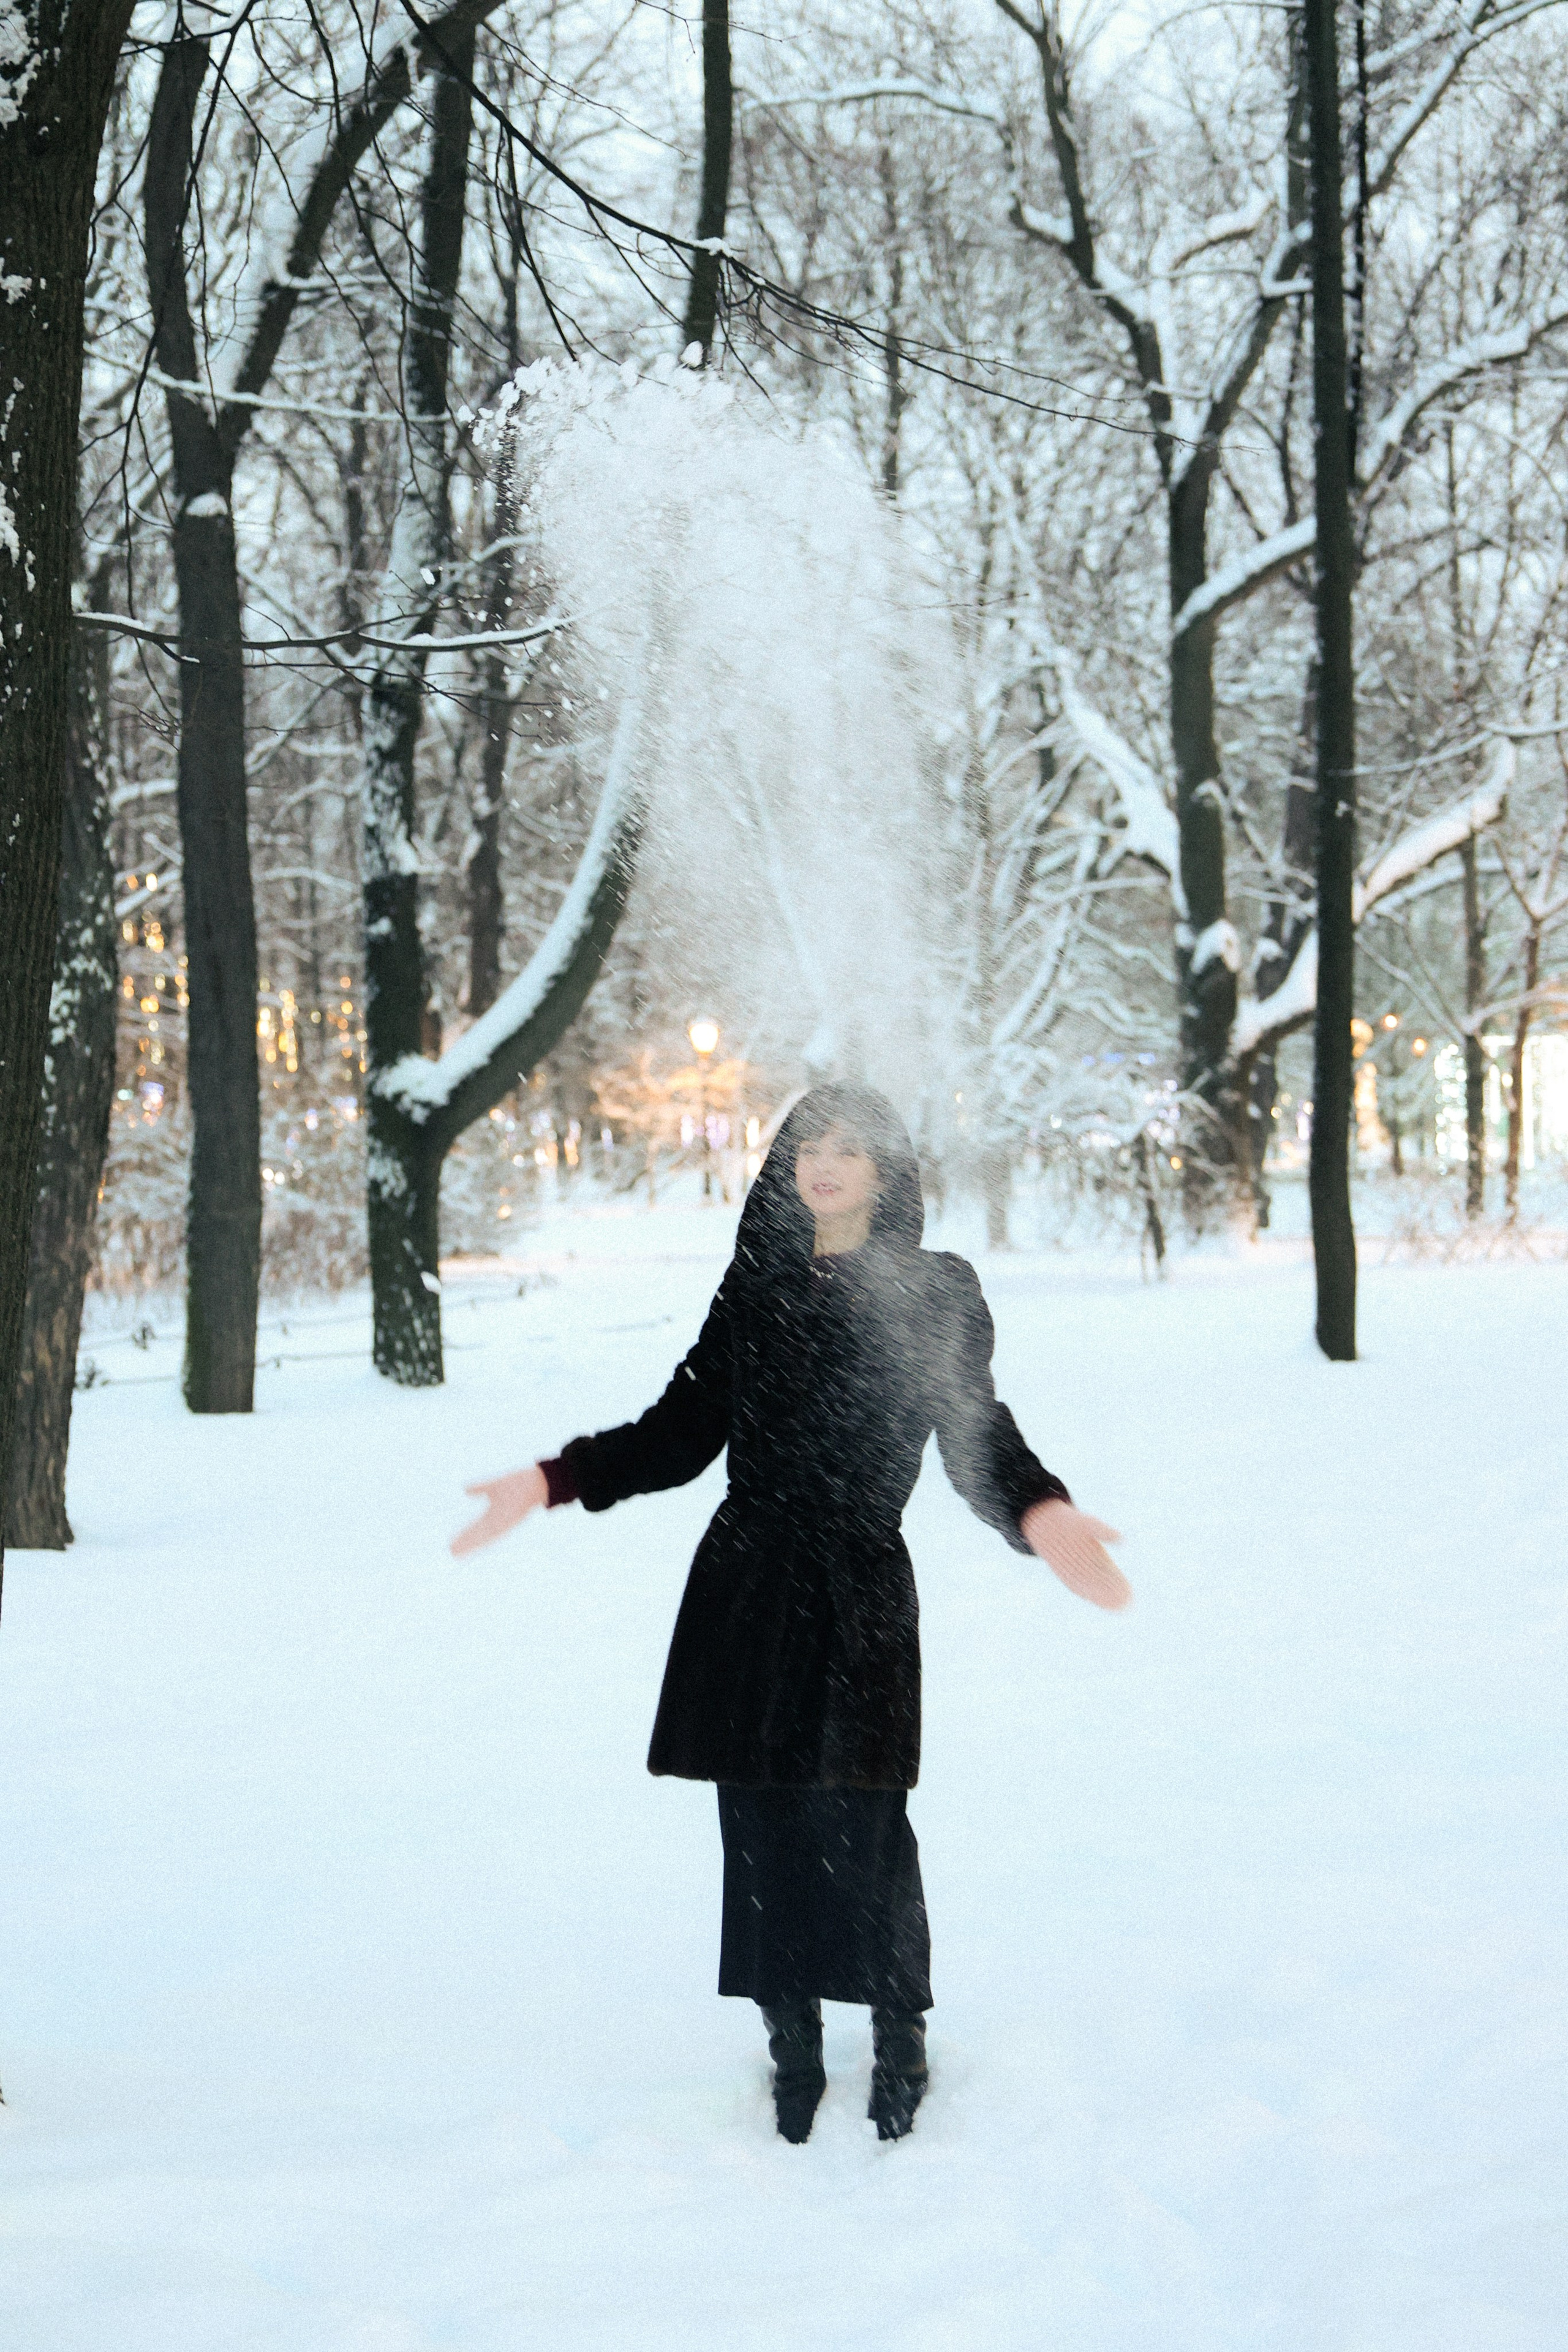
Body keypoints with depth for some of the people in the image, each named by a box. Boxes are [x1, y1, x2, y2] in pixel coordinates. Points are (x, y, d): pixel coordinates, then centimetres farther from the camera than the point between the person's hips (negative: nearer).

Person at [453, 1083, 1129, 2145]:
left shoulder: (936, 1293, 2)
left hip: (859, 1592, -3)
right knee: (761, 1824, 3)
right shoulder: (757, 1285, 12)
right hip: (745, 1589, 4)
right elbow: (681, 1431, 11)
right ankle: (792, 2049, 15)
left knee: (858, 1827, -9)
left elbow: (980, 1434, -6)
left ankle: (900, 2038, 11)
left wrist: (1039, 1511, -27)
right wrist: (550, 1483, 1)